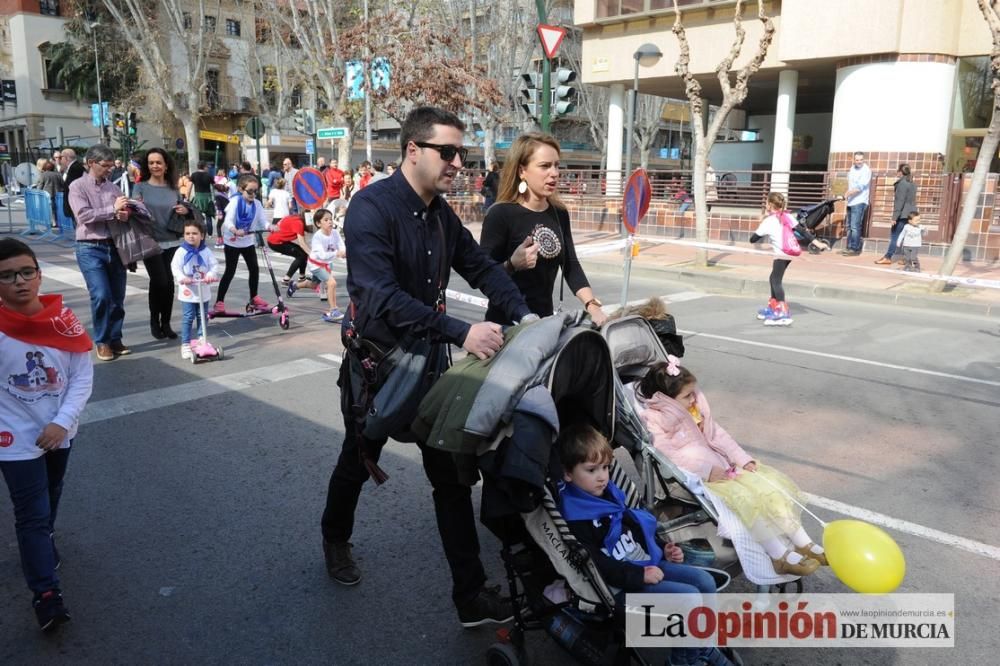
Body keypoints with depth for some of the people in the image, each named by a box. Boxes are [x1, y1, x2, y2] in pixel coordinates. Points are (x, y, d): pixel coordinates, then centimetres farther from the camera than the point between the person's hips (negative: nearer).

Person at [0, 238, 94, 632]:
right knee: (32, 513, 0)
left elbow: (83, 377, -8)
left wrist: (61, 422, -16)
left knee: (50, 499, 25)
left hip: (59, 430, 4)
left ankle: (41, 545, 52)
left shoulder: (63, 319, -11)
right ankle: (46, 594, 9)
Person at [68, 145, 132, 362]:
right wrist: (112, 209, -16)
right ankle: (102, 342, 3)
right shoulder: (77, 187, -1)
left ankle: (115, 338, 18)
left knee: (117, 297, 6)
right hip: (90, 248, -4)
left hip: (115, 246, 5)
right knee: (101, 296, -12)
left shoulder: (113, 187, 12)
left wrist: (125, 214, -10)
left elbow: (123, 212, 13)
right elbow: (84, 215, -14)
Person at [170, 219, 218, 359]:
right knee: (187, 318, -2)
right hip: (187, 291, -3)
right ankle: (185, 344, 3)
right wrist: (182, 278, -26)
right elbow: (175, 267, -9)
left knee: (202, 317, 11)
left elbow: (214, 265, 1)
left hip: (204, 291, 3)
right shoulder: (181, 252, -5)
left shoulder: (206, 251, 1)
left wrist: (210, 275, -18)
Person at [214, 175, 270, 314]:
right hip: (232, 242, -5)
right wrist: (236, 231, -45)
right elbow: (228, 221, -25)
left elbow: (262, 222, -6)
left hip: (248, 242, 5)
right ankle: (219, 301, 4)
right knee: (230, 271, -3)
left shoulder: (257, 204, -2)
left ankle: (254, 298, 26)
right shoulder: (235, 201, -16)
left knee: (254, 269, 7)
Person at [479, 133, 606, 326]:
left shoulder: (560, 214, 2)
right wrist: (512, 265, -33)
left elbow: (571, 267, 3)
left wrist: (592, 305, -11)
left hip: (545, 321, 6)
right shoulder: (500, 214, -15)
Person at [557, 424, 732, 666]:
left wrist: (663, 548, 9)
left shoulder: (607, 493, 9)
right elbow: (597, 565, -23)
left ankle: (703, 646, 17)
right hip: (623, 584, -9)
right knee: (691, 598, -18)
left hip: (649, 564, 9)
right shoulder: (574, 518, -19)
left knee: (705, 581, 1)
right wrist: (639, 576, -24)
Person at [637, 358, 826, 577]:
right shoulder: (655, 420, -13)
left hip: (719, 465, 8)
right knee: (743, 497, -27)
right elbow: (668, 456, -21)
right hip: (692, 477, -8)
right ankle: (780, 557, -23)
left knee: (768, 483, -5)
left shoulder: (696, 406, 10)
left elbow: (718, 435, 11)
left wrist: (744, 459, 0)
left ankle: (803, 543, -3)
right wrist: (707, 471, -25)